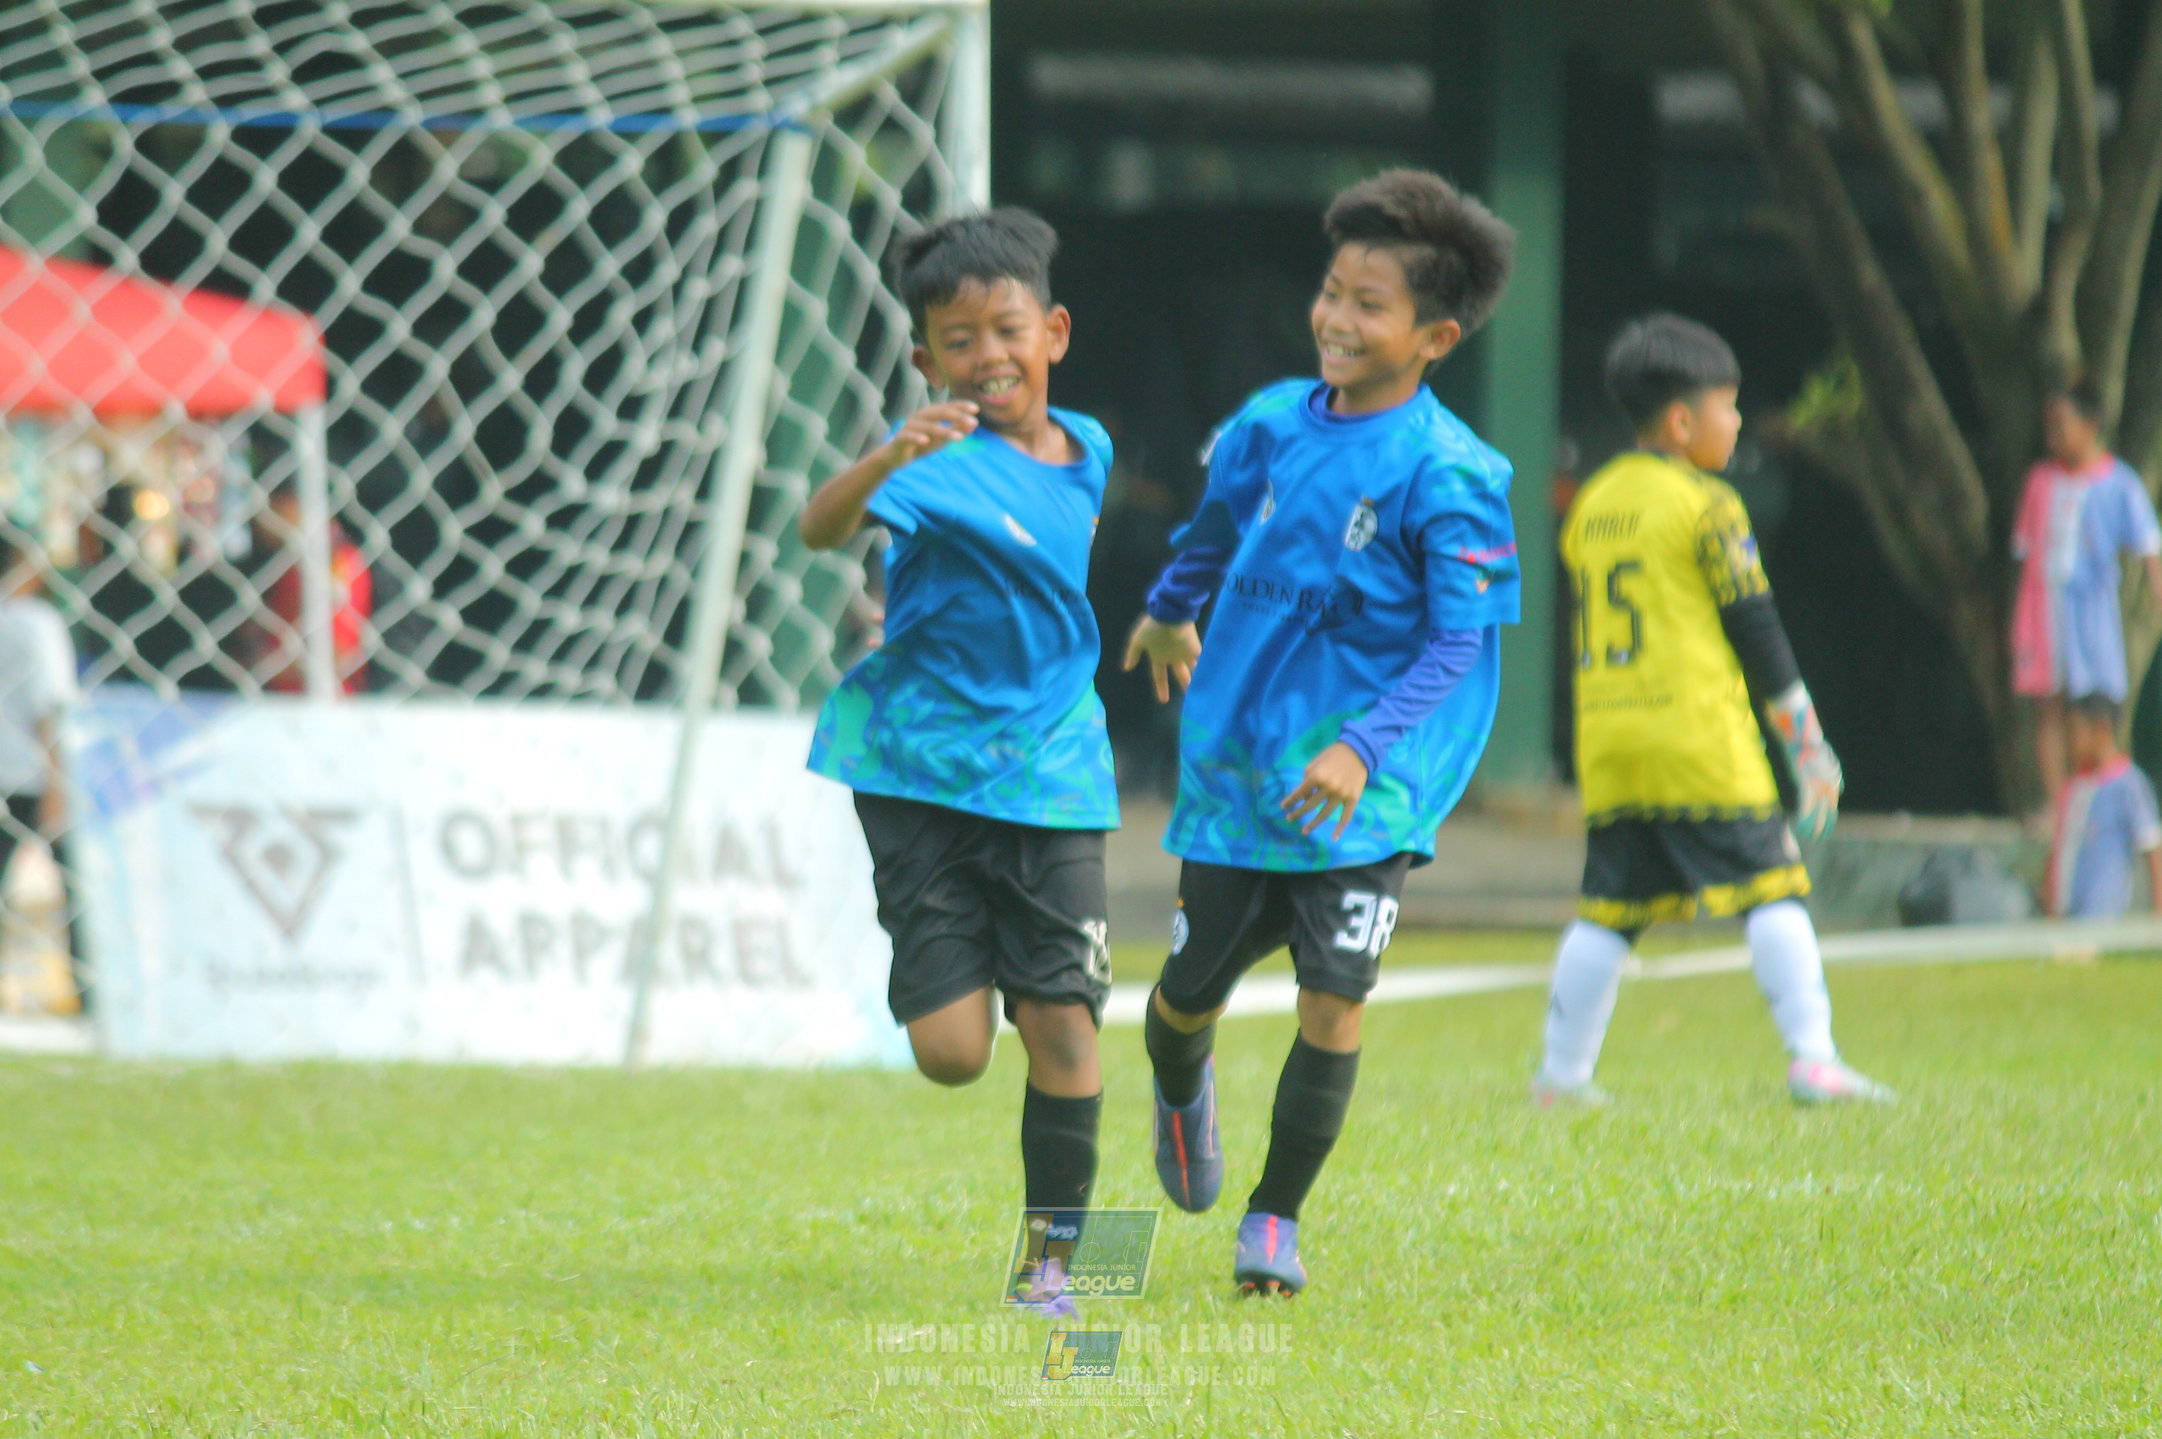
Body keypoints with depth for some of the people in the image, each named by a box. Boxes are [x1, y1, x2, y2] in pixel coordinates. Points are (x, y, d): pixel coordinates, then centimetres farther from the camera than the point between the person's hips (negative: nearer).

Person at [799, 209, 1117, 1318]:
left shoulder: (1085, 448, 7)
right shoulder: (942, 458, -12)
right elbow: (821, 529, -32)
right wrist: (888, 461, -48)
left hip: (1050, 775, 4)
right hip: (922, 769, -4)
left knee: (1062, 1033, -5)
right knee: (951, 1051, -7)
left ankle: (1053, 1259, 9)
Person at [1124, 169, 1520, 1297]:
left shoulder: (1447, 476, -15)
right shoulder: (1274, 425, 1)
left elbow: (1459, 643, -17)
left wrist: (1365, 749, -29)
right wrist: (1170, 610, 42)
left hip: (1362, 790, -4)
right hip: (1234, 763, 4)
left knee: (1333, 995, -12)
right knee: (1190, 994, 10)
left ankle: (1276, 1221, 5)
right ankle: (1181, 1091, 47)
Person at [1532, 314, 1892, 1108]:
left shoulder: (1590, 505, 14)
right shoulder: (1706, 507, -6)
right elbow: (1755, 629, -5)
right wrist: (1806, 742, 1)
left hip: (1606, 745, 6)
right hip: (1701, 744, -6)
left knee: (1607, 908, 10)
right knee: (1773, 892, -4)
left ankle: (1562, 1072, 10)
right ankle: (1812, 1057, -11)